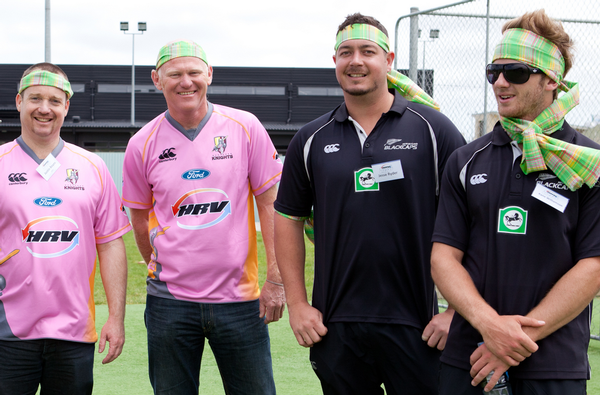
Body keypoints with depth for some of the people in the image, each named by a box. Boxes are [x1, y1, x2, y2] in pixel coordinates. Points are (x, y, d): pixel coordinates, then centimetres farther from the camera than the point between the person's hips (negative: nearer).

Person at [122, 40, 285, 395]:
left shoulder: (245, 127, -2)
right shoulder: (142, 145, 1)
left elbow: (269, 203, 1)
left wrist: (276, 280, -3)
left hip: (239, 298, 0)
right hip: (170, 300, 1)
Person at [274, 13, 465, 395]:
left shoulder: (432, 128, -1)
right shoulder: (311, 140, 7)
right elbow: (289, 219, 13)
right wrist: (297, 304, 5)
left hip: (414, 326, -2)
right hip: (334, 325, 3)